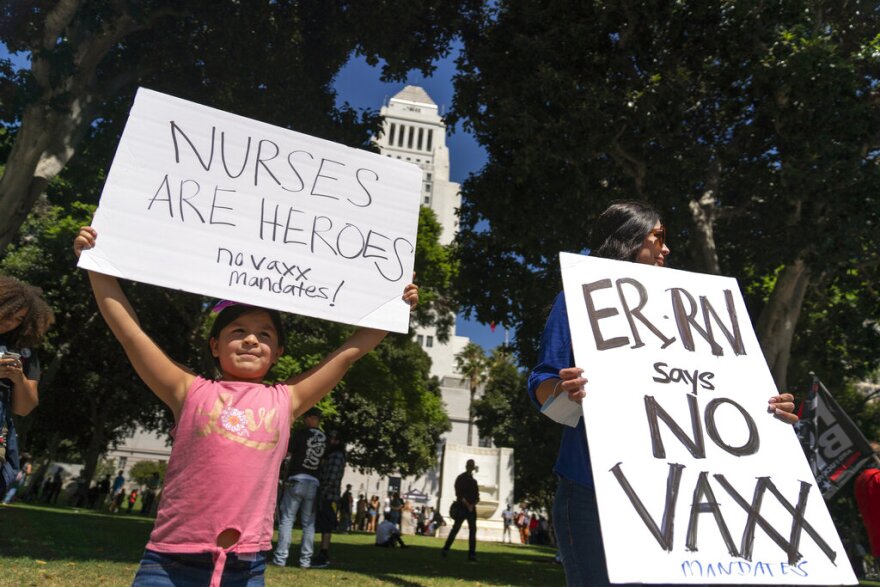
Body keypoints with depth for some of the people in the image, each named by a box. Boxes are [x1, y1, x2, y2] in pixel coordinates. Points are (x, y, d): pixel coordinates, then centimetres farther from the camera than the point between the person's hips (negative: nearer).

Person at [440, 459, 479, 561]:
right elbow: (459, 494, -10)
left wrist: (473, 504, -6)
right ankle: (445, 549, 7)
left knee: (473, 530, 0)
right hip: (462, 507, -5)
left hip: (472, 508, 5)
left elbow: (477, 496, 13)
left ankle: (472, 554, 3)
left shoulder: (474, 481, 15)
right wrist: (467, 505, -16)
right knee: (455, 528, -5)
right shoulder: (461, 478, -2)